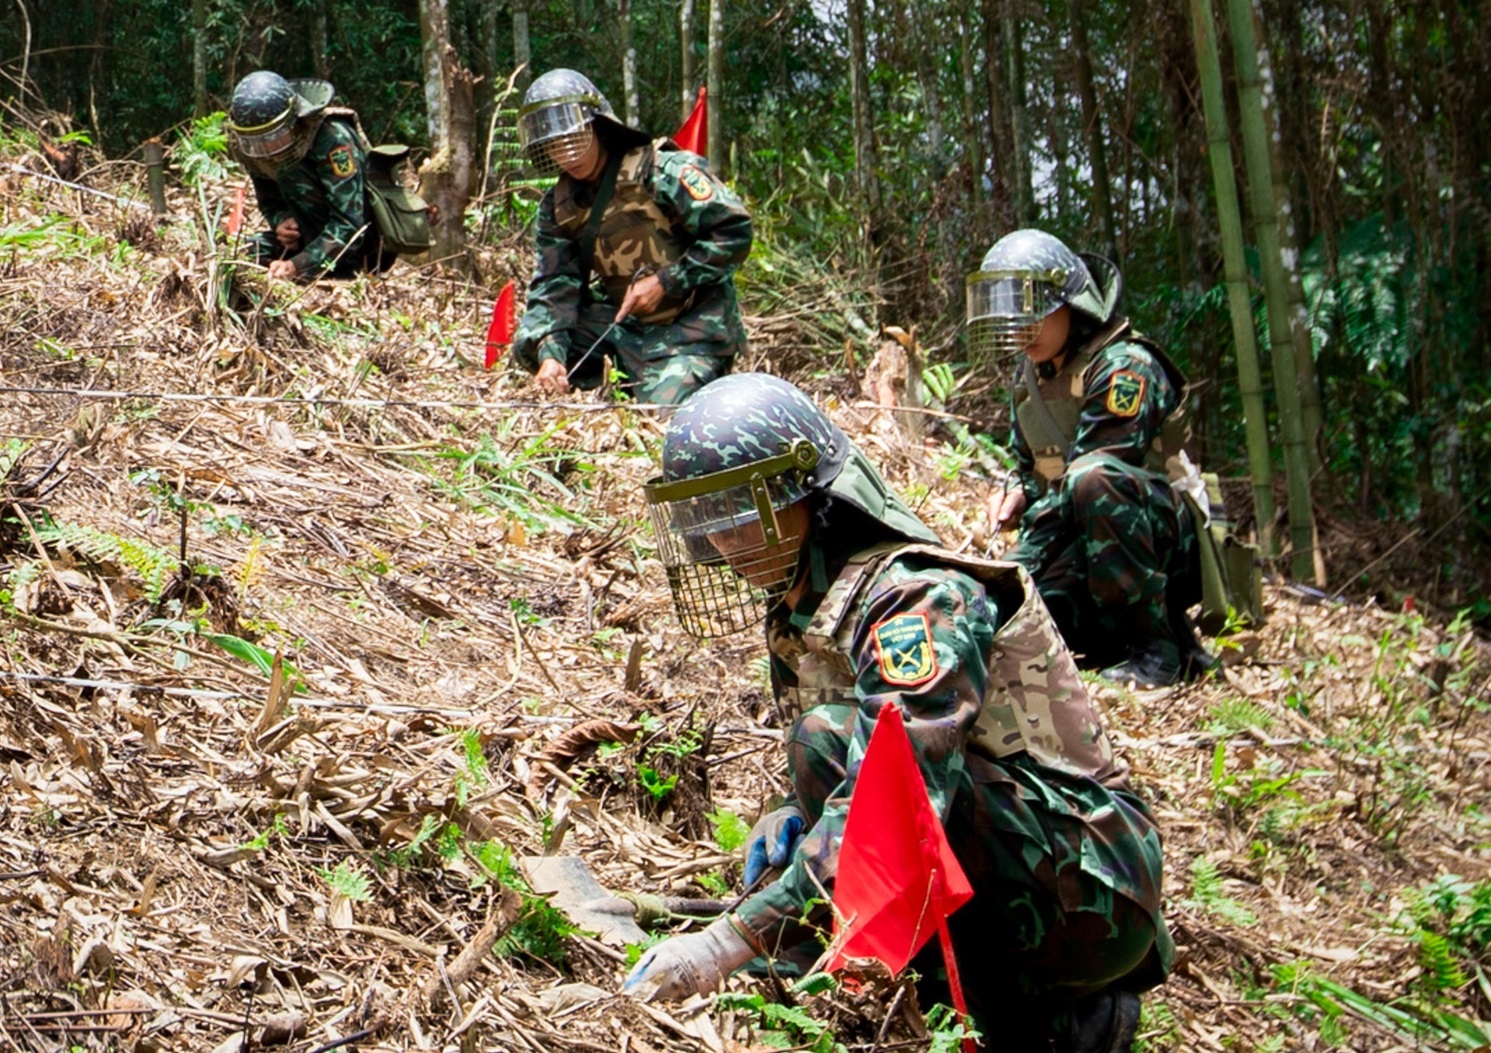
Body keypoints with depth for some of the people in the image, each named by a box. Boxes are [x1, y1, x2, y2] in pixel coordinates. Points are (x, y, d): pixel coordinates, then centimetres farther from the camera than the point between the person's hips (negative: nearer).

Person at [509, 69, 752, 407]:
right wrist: (549, 352, -23)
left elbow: (733, 230, -20)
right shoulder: (559, 206, 3)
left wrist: (665, 282, -21)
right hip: (619, 320, 6)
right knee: (529, 343, -7)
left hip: (689, 326, -6)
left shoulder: (663, 172, -16)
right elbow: (553, 284, -4)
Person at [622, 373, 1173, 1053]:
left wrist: (733, 940, -36)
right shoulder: (800, 608, 10)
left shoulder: (918, 596, -19)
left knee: (833, 736, -23)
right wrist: (792, 821, -3)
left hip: (1091, 891, -9)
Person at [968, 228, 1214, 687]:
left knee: (1093, 479, -39)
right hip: (1090, 541, 8)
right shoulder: (1032, 374, 9)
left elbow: (1093, 478, -26)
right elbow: (1034, 468, 21)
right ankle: (1124, 640, 6)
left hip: (1166, 537, -8)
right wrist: (1018, 494, -4)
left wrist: (1023, 559, -25)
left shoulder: (1123, 367, -18)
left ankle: (1162, 644, -26)